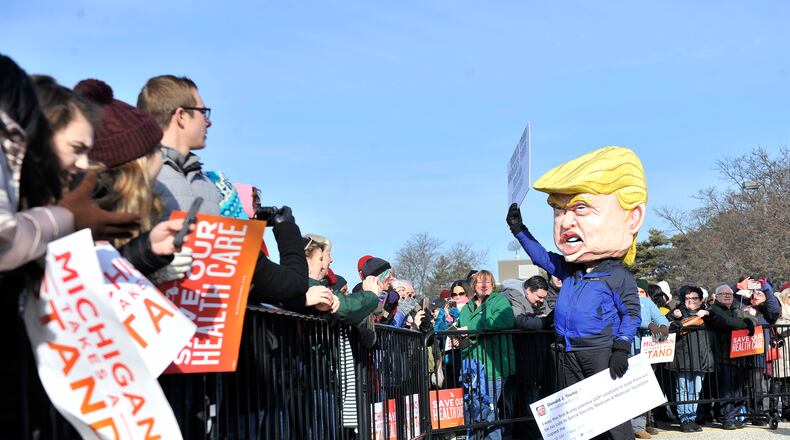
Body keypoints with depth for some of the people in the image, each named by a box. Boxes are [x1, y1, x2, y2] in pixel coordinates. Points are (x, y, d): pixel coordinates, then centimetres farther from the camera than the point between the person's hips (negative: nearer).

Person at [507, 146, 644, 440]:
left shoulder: (618, 277, -11)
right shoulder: (568, 269, 6)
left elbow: (631, 314, -7)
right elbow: (541, 256, 20)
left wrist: (621, 348, -15)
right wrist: (519, 230, 17)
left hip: (601, 351, -7)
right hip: (569, 354, 7)